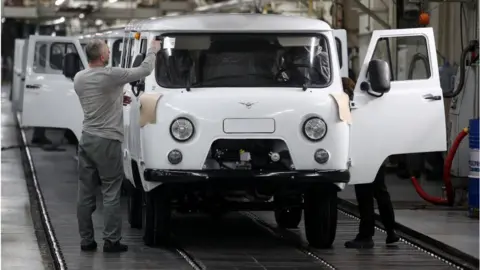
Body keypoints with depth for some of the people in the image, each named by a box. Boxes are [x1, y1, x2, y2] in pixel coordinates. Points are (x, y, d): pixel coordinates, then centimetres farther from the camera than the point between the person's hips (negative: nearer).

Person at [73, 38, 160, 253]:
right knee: (111, 194, -2)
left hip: (86, 139, 7)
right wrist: (153, 50, 10)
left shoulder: (78, 79, 6)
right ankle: (111, 241, -3)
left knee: (85, 192, 7)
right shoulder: (110, 76, -15)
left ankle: (86, 240, 10)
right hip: (107, 141, -7)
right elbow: (145, 70, -6)